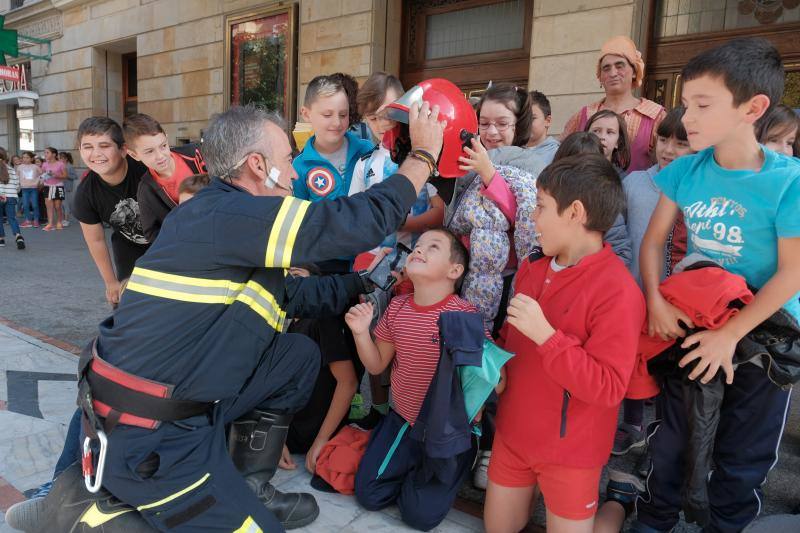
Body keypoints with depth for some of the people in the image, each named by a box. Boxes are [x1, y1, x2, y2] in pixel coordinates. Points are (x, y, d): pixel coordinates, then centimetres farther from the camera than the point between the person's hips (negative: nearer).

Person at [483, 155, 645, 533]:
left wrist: (546, 336, -33)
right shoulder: (533, 266, 0)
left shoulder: (617, 291, -23)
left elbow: (608, 388, -26)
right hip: (513, 431, 7)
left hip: (568, 448, -6)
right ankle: (536, 497, 42)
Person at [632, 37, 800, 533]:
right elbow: (654, 239, -2)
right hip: (693, 323, 4)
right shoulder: (686, 170, -8)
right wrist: (655, 301, -15)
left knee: (743, 454, 15)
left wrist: (730, 335, -21)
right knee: (671, 433, 18)